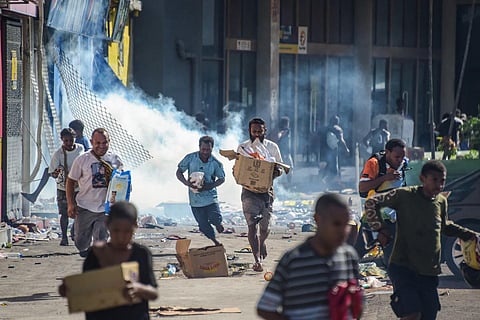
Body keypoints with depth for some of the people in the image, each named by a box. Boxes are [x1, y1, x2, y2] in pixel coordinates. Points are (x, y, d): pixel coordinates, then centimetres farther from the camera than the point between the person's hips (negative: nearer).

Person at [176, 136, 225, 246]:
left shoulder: (216, 163, -7)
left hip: (210, 196, -1)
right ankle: (215, 242, 29)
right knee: (204, 226, 3)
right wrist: (187, 183, -20)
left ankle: (217, 223, 20)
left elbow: (221, 178, 4)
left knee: (215, 219, -19)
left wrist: (209, 186, -15)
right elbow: (179, 172, 1)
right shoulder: (190, 158, -6)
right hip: (195, 199, 1)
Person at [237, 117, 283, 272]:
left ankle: (262, 243, 44)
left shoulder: (272, 147, 5)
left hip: (267, 189, 2)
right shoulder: (242, 147, 3)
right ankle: (257, 260, -18)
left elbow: (280, 168, 10)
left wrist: (277, 172, -14)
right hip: (249, 191, -2)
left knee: (265, 227, 9)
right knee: (252, 225, -14)